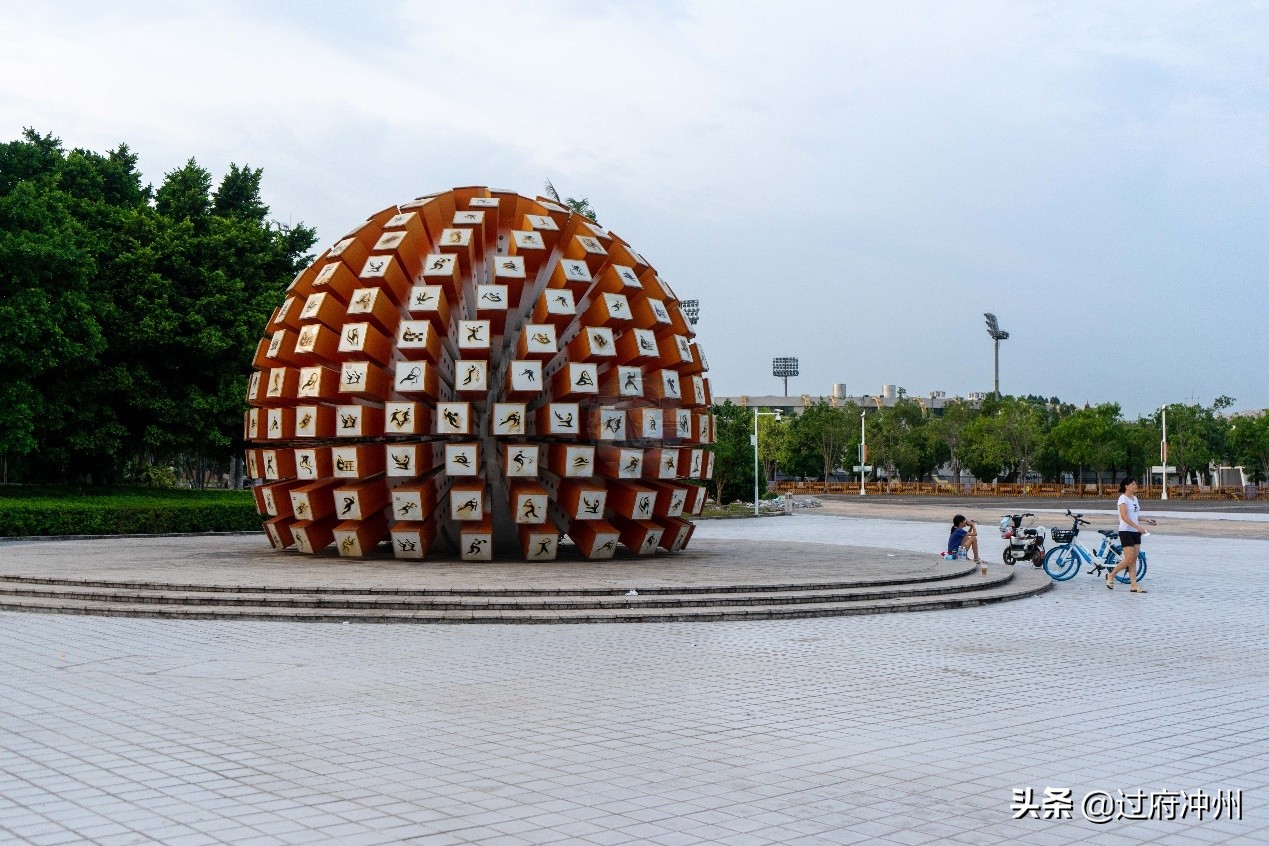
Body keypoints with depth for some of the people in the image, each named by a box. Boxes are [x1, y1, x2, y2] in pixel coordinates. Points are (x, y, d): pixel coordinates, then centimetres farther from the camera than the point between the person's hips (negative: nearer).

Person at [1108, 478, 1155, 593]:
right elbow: (1124, 516, -22)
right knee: (1129, 559, -10)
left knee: (1134, 559, 4)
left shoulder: (1134, 498, 14)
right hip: (1126, 531, -8)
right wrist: (1137, 526, -28)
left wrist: (1148, 520, 11)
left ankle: (1134, 585, 3)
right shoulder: (1123, 498, -11)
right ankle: (1111, 575, 7)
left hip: (1135, 532, 8)